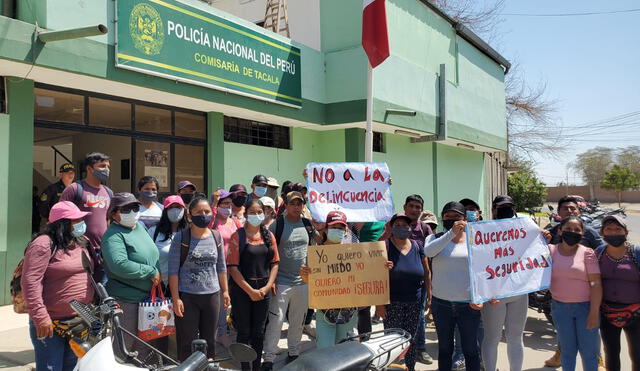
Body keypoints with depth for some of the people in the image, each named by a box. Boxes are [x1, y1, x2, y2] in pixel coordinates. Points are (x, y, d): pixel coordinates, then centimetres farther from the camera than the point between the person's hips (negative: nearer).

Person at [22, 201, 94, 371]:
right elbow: (30, 282, -20)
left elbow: (90, 277, 19)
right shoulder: (43, 245, -14)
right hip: (50, 325, -7)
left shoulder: (81, 243, 11)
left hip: (79, 323, 7)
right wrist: (40, 317, -24)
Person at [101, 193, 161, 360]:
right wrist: (151, 272, -21)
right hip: (125, 301, -8)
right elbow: (120, 266, -30)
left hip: (147, 296, 8)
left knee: (144, 346, 20)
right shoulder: (113, 235, -15)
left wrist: (158, 275, 8)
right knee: (122, 348, 3)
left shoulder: (140, 226, 11)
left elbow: (152, 256, 23)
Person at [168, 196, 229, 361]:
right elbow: (173, 270, -8)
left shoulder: (216, 237, 6)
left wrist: (225, 291, 12)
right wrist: (176, 298, -11)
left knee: (209, 340, 14)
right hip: (187, 296, -3)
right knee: (187, 342, 5)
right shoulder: (180, 238, -6)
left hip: (212, 295, 4)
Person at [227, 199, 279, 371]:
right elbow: (232, 267, -11)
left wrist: (267, 287, -6)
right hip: (242, 289, -3)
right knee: (244, 332, 6)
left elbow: (275, 263, 6)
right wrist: (250, 290, -12)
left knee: (259, 332, 12)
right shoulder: (238, 236, -6)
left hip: (263, 290, 4)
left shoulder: (268, 235, 6)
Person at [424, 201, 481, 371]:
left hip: (468, 305, -1)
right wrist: (452, 233, -28)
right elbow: (428, 251, -22)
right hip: (441, 304, 1)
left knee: (470, 350, 9)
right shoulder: (435, 238, 2)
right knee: (444, 348, 15)